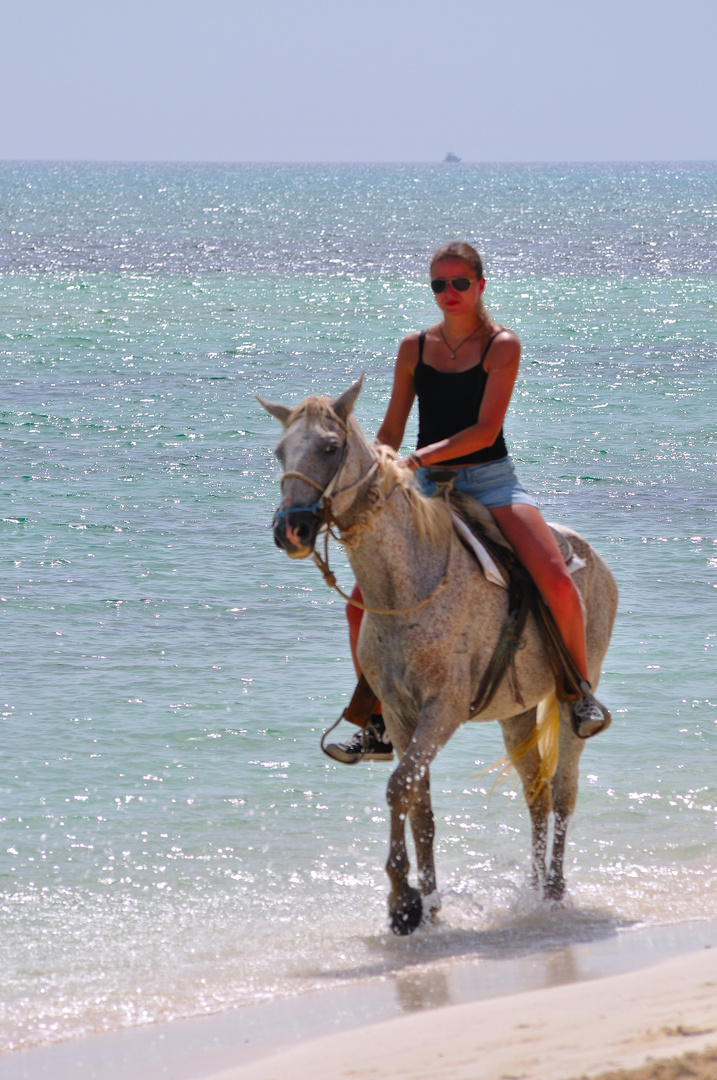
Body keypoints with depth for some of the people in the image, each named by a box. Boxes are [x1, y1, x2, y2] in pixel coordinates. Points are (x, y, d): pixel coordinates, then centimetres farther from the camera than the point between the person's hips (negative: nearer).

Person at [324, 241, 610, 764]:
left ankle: (582, 689, -6)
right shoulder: (414, 348, 7)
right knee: (362, 602, -6)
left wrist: (424, 456, -25)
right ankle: (379, 729, 8)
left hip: (490, 481, -4)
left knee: (556, 580, -27)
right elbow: (391, 432, 12)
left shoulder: (502, 345, -5)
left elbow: (485, 430, -15)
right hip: (428, 487, 4)